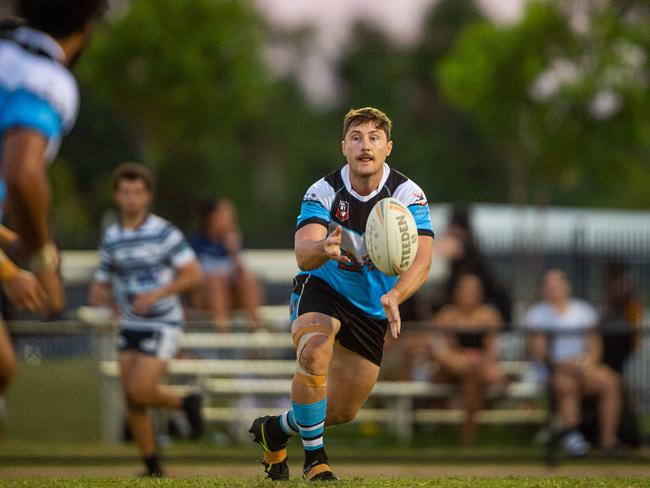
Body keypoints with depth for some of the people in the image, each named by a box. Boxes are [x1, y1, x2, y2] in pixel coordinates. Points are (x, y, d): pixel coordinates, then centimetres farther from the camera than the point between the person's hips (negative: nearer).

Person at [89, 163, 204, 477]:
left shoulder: (164, 232, -9)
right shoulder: (110, 239, 6)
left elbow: (193, 274, -11)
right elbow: (101, 287, 11)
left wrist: (157, 293, -22)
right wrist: (98, 296, -14)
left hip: (162, 325, -5)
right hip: (130, 327, 5)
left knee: (139, 392, -16)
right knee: (131, 401, -1)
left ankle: (186, 403, 13)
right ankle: (153, 468, 12)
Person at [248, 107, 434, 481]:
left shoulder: (408, 195, -19)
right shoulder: (324, 192, -18)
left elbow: (422, 260, -31)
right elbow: (303, 255, -31)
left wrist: (395, 295, -52)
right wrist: (324, 249, -57)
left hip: (371, 309, 2)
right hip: (322, 290, -2)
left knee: (344, 411, 8)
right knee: (314, 352, -35)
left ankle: (276, 430, 39)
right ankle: (315, 458, -19)